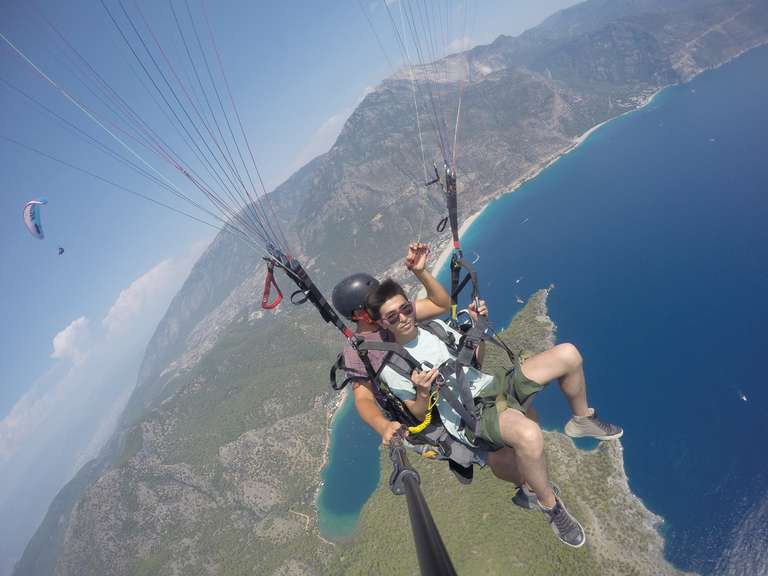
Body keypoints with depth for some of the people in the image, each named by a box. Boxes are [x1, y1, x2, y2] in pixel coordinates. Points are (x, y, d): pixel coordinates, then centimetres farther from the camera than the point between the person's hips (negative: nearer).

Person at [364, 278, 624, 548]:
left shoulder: (436, 326, 11)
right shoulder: (390, 367, -6)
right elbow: (419, 415, 0)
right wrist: (422, 393, -23)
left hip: (491, 384, 7)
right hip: (469, 415, -6)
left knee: (568, 353, -6)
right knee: (529, 434, -39)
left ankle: (581, 420, 22)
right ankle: (548, 502, -6)